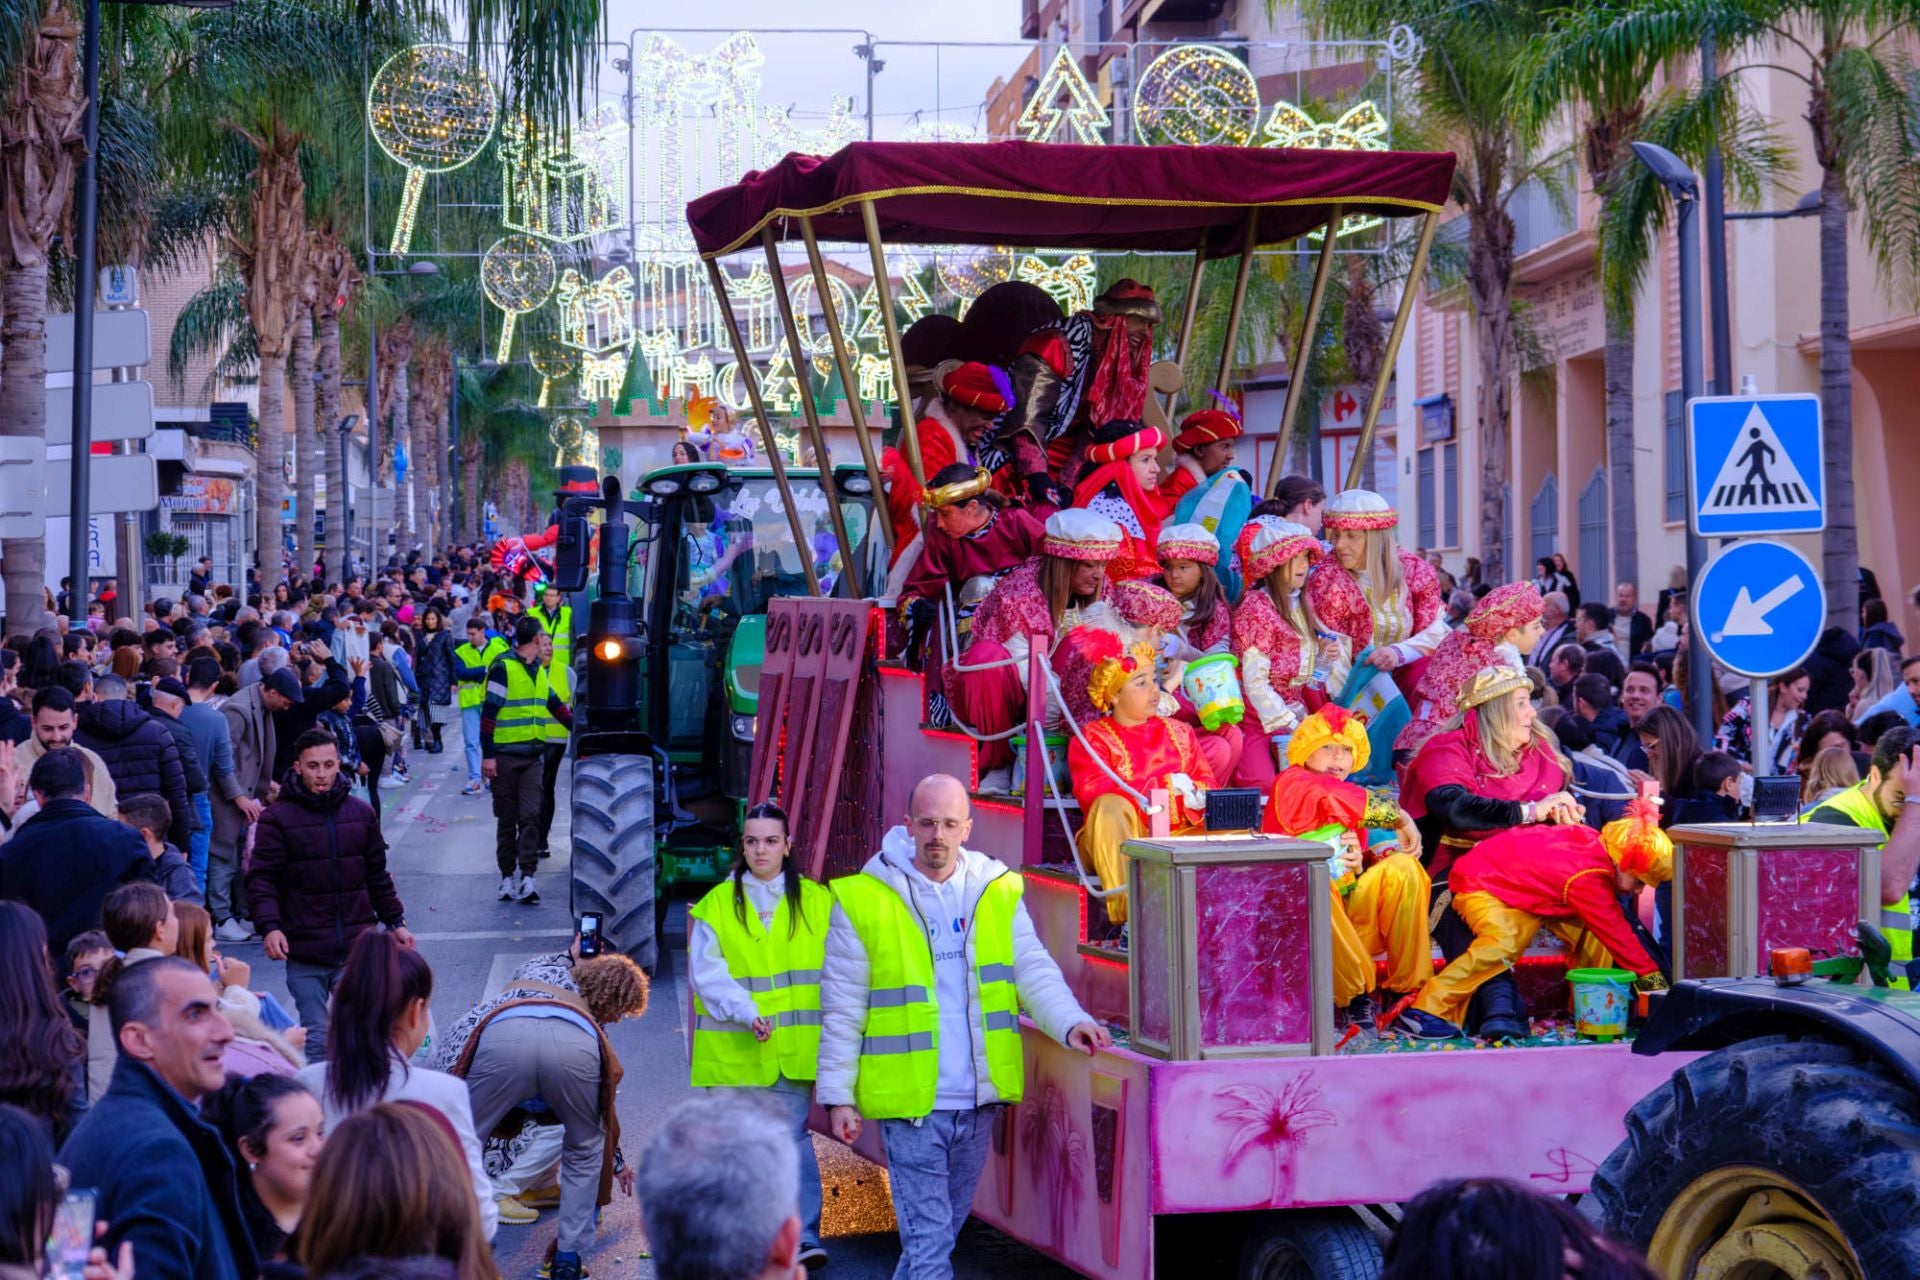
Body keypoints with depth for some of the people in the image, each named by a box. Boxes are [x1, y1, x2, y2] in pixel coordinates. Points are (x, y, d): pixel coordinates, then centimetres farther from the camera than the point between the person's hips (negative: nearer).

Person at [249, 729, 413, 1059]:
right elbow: (261, 878, -6)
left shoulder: (361, 813, 11)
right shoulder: (277, 818, -2)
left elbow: (377, 875, 20)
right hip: (304, 952, -3)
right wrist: (269, 926, -20)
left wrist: (395, 921, 20)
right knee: (316, 1040, -1)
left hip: (357, 947, 3)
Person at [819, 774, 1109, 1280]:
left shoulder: (999, 891, 6)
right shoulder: (863, 900, -5)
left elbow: (1033, 970, 3)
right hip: (911, 1102, -4)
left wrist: (1069, 1022, -16)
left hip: (979, 1102, 4)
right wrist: (837, 1094, -3)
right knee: (928, 1236, -6)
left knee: (944, 1226, 16)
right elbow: (843, 1008, -1)